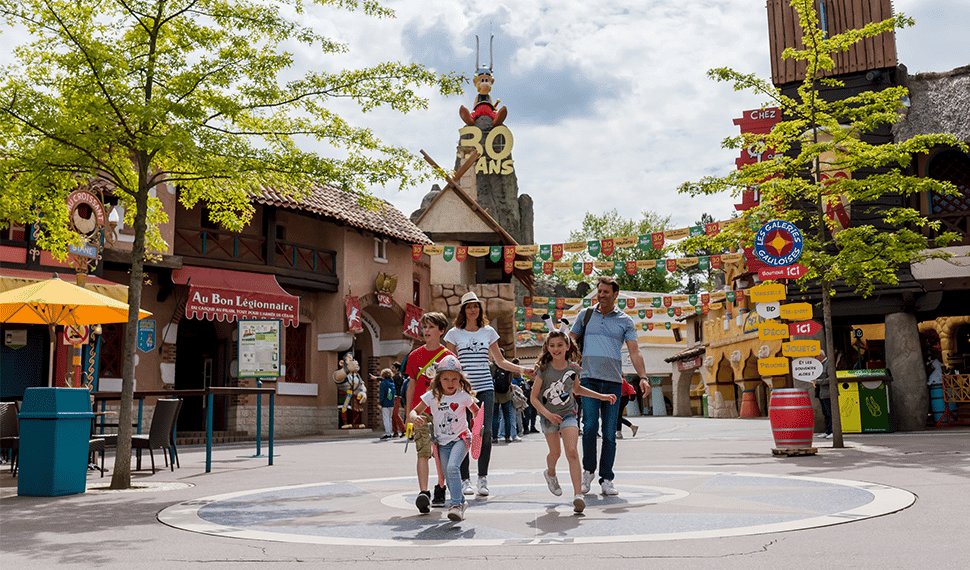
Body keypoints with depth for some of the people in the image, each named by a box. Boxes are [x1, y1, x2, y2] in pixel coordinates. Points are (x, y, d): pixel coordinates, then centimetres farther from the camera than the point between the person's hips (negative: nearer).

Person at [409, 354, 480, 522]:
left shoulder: (463, 396, -6)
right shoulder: (431, 396, -6)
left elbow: (476, 411, 11)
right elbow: (413, 413, -5)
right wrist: (415, 417, -29)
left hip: (461, 438, -2)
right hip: (443, 442, 2)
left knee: (452, 467, -26)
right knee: (449, 479, 3)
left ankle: (456, 505, -21)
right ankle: (461, 503, 28)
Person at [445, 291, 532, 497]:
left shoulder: (489, 331, 12)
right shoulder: (454, 333, 7)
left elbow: (500, 361, 16)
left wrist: (522, 370, 5)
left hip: (485, 388, 1)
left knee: (485, 432, -6)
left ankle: (482, 479, 5)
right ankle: (465, 480, 9)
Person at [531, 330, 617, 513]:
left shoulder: (573, 369, -6)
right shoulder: (544, 370, -15)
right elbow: (534, 397, -10)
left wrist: (601, 396, 11)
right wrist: (547, 414, -24)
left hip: (568, 415, 0)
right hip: (548, 416, 0)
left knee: (572, 452, -18)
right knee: (555, 453, 14)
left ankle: (578, 494, -21)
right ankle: (550, 473, 49)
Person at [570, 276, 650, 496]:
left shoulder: (625, 321, 9)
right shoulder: (585, 314, 11)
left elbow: (634, 352, 3)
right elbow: (570, 341, 17)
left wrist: (643, 377, -10)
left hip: (614, 381, 0)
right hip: (589, 379, 0)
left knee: (610, 433, 1)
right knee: (590, 426, -12)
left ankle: (606, 479, 11)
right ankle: (588, 471, 8)